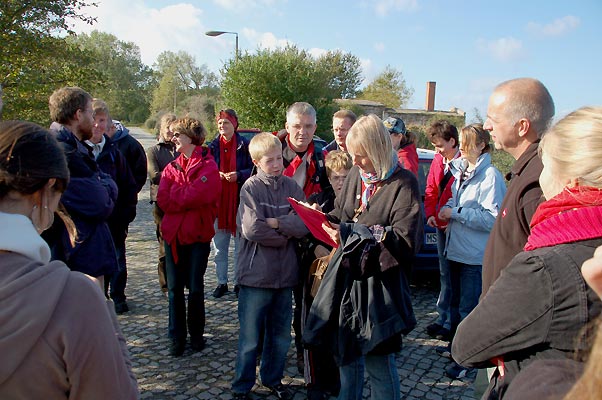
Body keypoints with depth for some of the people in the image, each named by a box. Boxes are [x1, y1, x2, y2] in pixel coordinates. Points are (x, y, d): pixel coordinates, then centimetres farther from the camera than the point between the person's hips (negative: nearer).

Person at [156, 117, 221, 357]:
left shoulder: (208, 167, -6)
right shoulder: (171, 167, 9)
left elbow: (197, 195, -21)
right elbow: (163, 200, -4)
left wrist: (175, 191, -7)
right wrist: (187, 196, -13)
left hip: (199, 234, -4)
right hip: (173, 234, 4)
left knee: (195, 288, 5)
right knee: (174, 288, 7)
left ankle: (196, 334, 22)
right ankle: (177, 337, 19)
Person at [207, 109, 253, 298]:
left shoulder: (245, 145, -1)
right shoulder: (213, 146, 8)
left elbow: (253, 169, -1)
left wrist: (239, 175, -17)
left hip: (239, 200, -3)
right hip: (217, 201, 3)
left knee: (240, 245, 5)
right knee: (219, 246, 8)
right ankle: (222, 282, 19)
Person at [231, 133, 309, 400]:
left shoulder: (291, 186, 3)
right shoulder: (251, 187, -9)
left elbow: (305, 223, -8)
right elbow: (252, 229, -21)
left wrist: (276, 223, -17)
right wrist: (286, 235, -11)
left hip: (285, 274, 4)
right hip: (256, 275, -4)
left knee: (281, 336, 18)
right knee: (250, 339, 8)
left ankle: (272, 378, 39)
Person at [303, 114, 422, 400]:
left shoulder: (403, 183, -13)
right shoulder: (355, 175, 6)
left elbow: (404, 239, -20)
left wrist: (351, 234, -24)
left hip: (377, 282, -6)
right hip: (346, 274, 6)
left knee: (378, 359, 2)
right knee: (345, 350, 18)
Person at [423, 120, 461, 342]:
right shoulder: (438, 161, 9)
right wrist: (430, 214, 2)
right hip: (441, 225, 8)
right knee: (444, 273, 16)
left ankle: (450, 324, 12)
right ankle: (443, 318, 28)